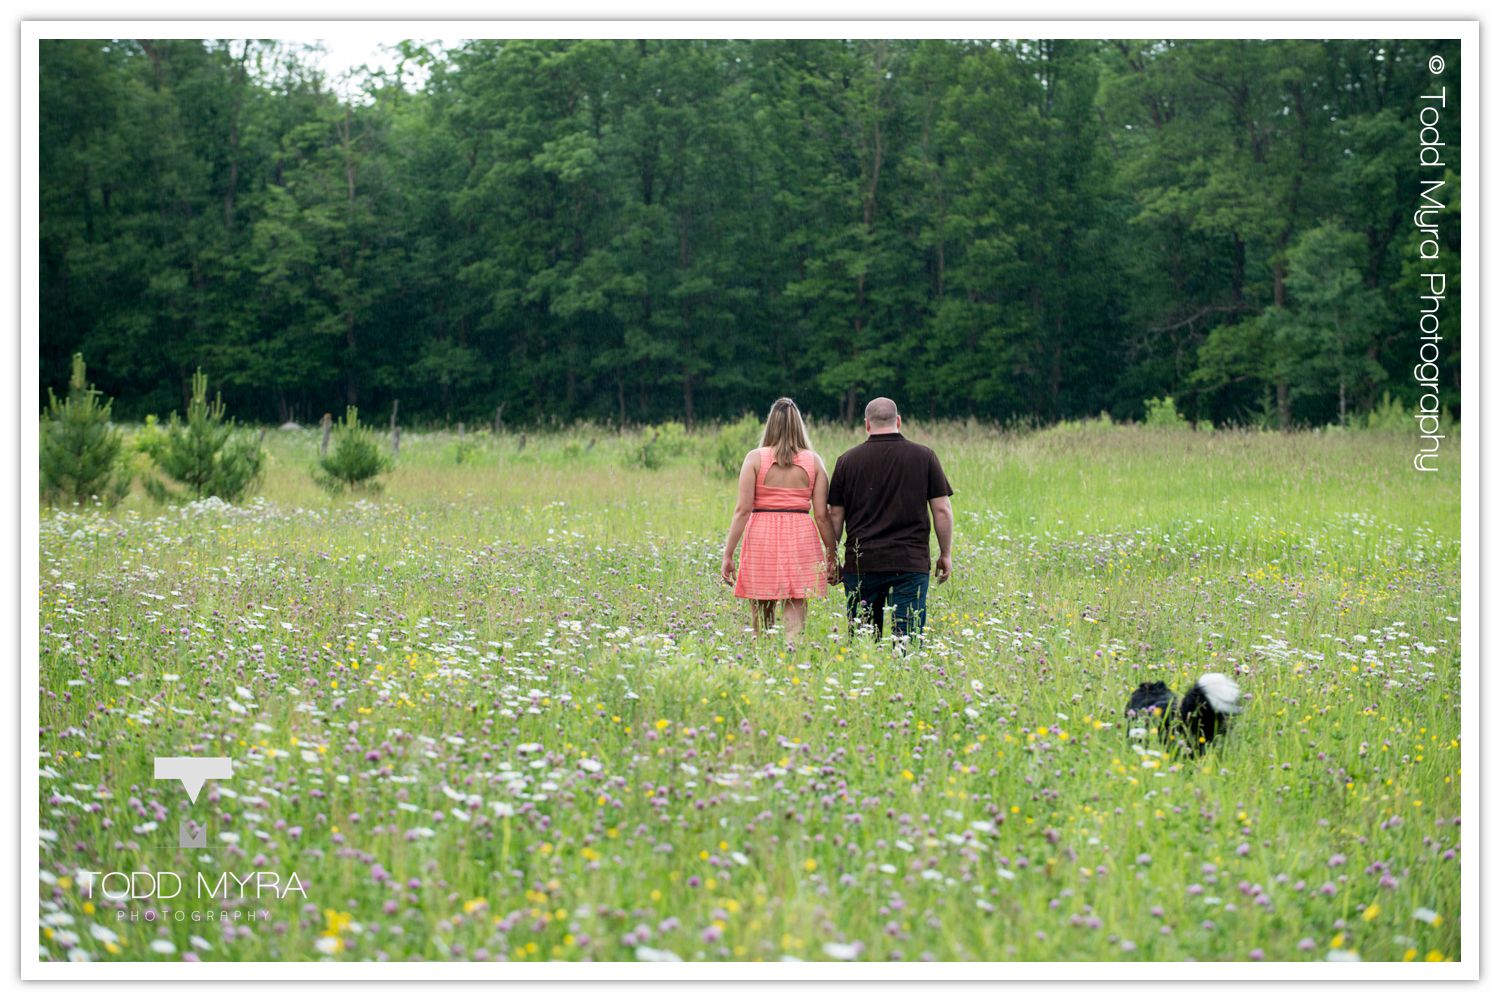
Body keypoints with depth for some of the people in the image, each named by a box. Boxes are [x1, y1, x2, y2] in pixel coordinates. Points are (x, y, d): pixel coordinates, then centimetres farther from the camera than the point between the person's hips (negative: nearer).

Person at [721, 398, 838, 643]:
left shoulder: (755, 458, -1)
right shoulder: (814, 461, 3)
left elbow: (743, 509, -5)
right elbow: (822, 515, 1)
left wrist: (728, 553, -2)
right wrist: (832, 555, 9)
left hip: (762, 540, -1)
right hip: (801, 540, 1)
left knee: (760, 623, 10)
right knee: (795, 623, -1)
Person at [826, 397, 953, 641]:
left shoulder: (847, 460, 3)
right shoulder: (924, 457, 1)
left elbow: (835, 514, 5)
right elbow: (942, 509, 1)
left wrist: (832, 557, 15)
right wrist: (946, 554, 10)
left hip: (860, 563, 1)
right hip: (911, 562, -1)